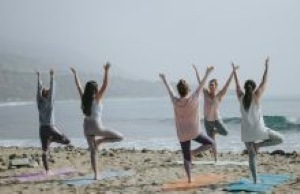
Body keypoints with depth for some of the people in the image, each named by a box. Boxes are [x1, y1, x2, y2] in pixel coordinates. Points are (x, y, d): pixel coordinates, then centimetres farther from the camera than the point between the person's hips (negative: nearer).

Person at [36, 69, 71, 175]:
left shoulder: (39, 103, 5)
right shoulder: (49, 103, -7)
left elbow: (39, 89, 11)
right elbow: (52, 89, -10)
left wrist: (38, 77, 17)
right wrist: (52, 77, -10)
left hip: (42, 129, 5)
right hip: (50, 128, -5)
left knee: (45, 151, 7)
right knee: (67, 141, 3)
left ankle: (47, 170, 4)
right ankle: (51, 139, -12)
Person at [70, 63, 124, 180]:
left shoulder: (84, 98, 1)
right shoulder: (97, 99, -12)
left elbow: (78, 86, 12)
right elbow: (105, 85, -20)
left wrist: (75, 74, 23)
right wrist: (106, 71, -25)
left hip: (87, 127, 6)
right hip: (96, 126, -6)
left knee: (93, 151, 12)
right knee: (119, 137, 2)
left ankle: (96, 175, 10)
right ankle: (99, 140, -7)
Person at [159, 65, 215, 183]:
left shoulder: (175, 101, -8)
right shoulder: (193, 99, -13)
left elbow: (169, 89, 9)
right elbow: (201, 85, -2)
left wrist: (164, 79, 25)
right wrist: (207, 73, 10)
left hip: (182, 134, 3)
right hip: (194, 132, -3)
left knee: (186, 157, 12)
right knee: (211, 143, 13)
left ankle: (189, 178, 12)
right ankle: (194, 152, -5)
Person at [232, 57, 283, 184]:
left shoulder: (241, 97, 2)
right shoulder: (256, 96, -6)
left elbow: (237, 84, 16)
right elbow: (264, 82, 0)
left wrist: (234, 71, 26)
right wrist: (266, 68, 7)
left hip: (246, 132, 4)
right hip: (258, 130, -4)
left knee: (252, 156, 11)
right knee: (280, 139, 11)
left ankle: (255, 180, 7)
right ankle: (258, 145, -5)